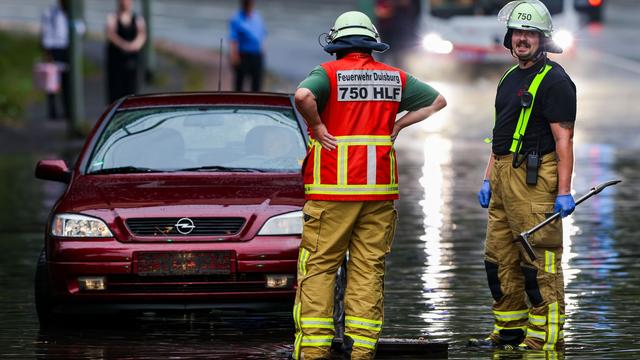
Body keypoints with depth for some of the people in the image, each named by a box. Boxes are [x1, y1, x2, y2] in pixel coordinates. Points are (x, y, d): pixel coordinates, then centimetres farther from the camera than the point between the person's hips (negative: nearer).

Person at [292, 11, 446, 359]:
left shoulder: (328, 73, -4)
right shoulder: (394, 78, 10)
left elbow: (303, 95, -25)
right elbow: (437, 101, 15)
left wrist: (318, 127, -10)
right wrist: (396, 126, 12)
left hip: (332, 188, -4)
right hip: (379, 189, 4)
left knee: (318, 268, 0)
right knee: (369, 269, 7)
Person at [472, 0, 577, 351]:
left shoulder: (553, 80, -9)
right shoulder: (510, 78, 19)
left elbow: (563, 138, -14)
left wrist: (564, 191, -19)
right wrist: (488, 179, 19)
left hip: (534, 178, -9)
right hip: (504, 176, 10)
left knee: (539, 262, -8)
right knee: (499, 257, 12)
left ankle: (544, 335, -6)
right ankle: (509, 329, 21)